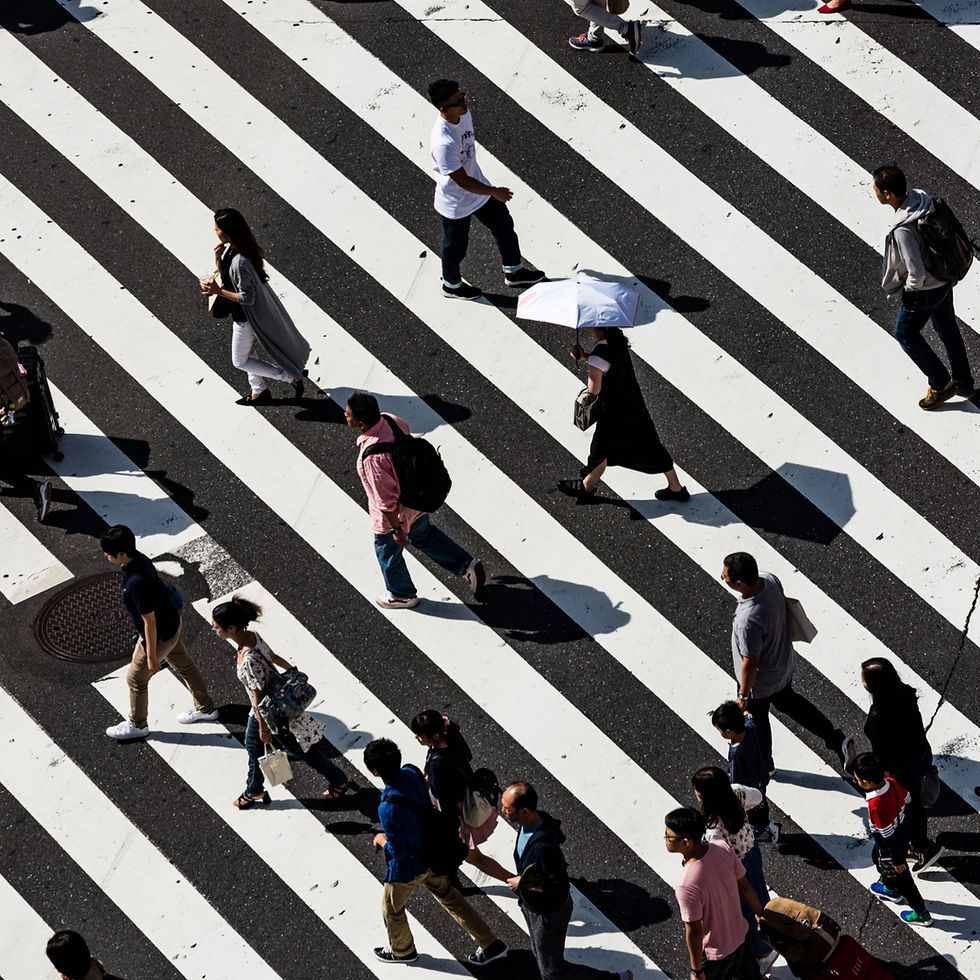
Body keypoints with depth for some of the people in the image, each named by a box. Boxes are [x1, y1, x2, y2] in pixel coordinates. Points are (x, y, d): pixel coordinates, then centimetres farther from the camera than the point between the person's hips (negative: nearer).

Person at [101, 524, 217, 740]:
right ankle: (206, 708, 46)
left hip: (159, 636, -9)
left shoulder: (136, 583, -38)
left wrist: (152, 655, -18)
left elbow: (150, 622, -29)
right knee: (184, 666, 27)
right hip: (172, 623, 9)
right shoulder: (138, 558, -10)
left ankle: (137, 725, 36)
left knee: (136, 679, 14)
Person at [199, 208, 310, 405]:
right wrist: (218, 258, -10)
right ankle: (259, 391, 44)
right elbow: (224, 276, 7)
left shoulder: (239, 262, -35)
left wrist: (218, 292, -25)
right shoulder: (230, 249, -6)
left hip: (248, 316, -9)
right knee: (244, 354, 26)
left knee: (240, 361, 11)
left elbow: (247, 298, -29)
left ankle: (292, 378, 14)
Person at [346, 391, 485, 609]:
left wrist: (396, 530, -17)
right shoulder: (388, 420, -18)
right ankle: (466, 565, 42)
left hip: (395, 514, -7)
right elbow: (405, 429, 8)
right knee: (424, 536, 34)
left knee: (387, 552, 23)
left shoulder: (373, 457, -43)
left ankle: (402, 595, 49)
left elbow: (386, 500, -32)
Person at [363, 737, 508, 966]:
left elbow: (397, 851, -28)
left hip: (408, 868, -7)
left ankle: (402, 951, 50)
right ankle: (490, 945, 33)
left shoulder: (388, 809, -39)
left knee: (392, 909, 24)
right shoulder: (411, 773, -17)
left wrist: (381, 840, -7)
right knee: (449, 897, 26)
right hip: (431, 854, 7)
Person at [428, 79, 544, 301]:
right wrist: (495, 192, -19)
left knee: (504, 226, 22)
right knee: (456, 248, 18)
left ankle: (514, 272, 46)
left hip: (478, 187, 8)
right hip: (455, 205, -8)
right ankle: (451, 285, 47)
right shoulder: (443, 143, -41)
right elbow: (462, 181, -32)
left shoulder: (464, 115, -14)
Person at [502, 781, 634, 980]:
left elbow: (559, 886, -32)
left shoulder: (543, 846, -40)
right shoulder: (536, 818, -13)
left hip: (549, 913, -9)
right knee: (540, 956, 27)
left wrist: (523, 884, -23)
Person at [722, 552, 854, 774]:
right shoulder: (770, 579, -22)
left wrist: (743, 696, -13)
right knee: (787, 701, 34)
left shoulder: (748, 621, -44)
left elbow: (750, 663, -30)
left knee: (757, 720, 23)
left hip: (761, 682, -7)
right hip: (785, 663, 7)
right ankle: (837, 740, 37)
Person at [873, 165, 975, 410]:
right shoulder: (921, 198, -11)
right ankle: (963, 383, 42)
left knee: (905, 334, 17)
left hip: (924, 290, -8)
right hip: (945, 279, 8)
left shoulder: (903, 231, -37)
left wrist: (910, 288, -10)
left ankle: (940, 384, 27)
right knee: (948, 330, 25)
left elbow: (916, 273, -32)